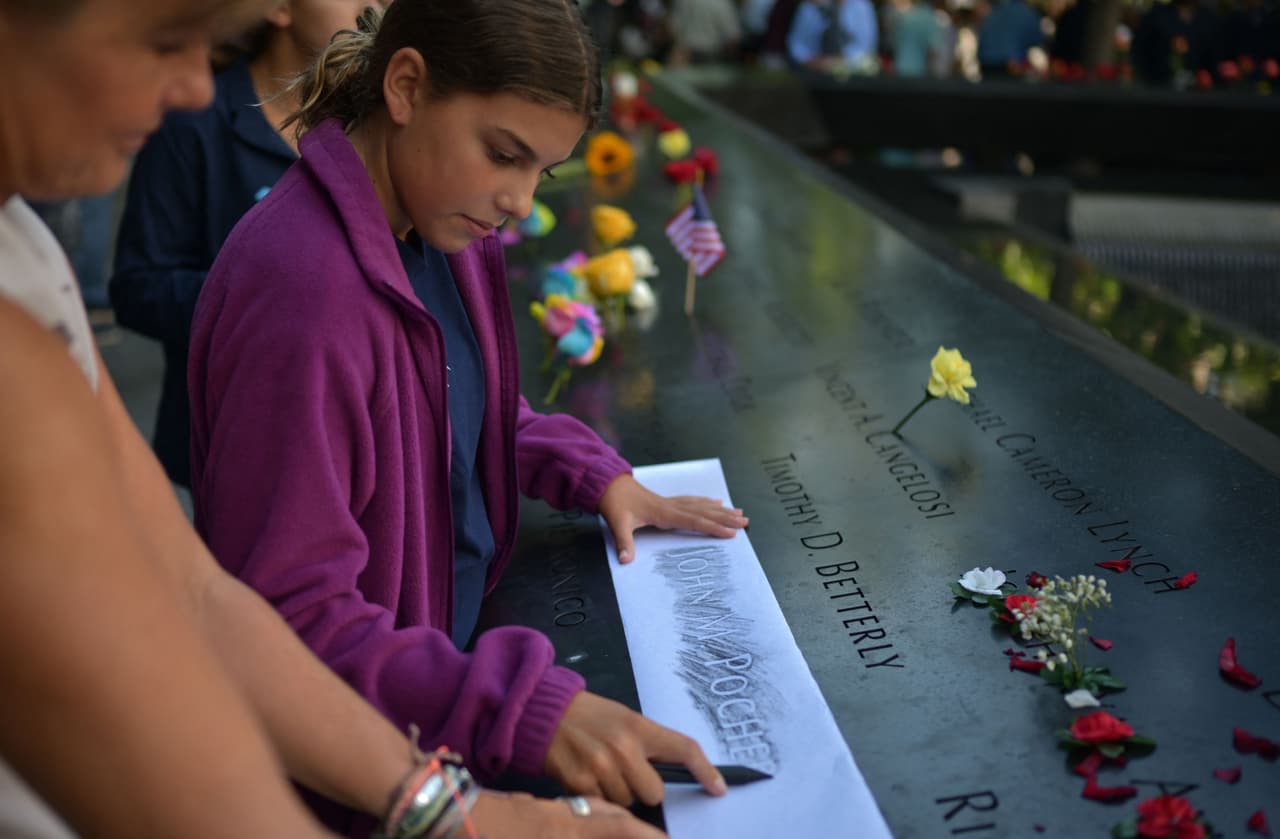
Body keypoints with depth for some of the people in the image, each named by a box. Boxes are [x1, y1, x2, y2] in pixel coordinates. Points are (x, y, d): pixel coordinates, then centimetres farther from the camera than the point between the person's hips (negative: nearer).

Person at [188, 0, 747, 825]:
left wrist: (593, 475, 1)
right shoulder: (301, 286, -28)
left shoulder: (444, 225, -3)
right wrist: (525, 710, -33)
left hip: (457, 619, 7)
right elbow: (290, 617, -26)